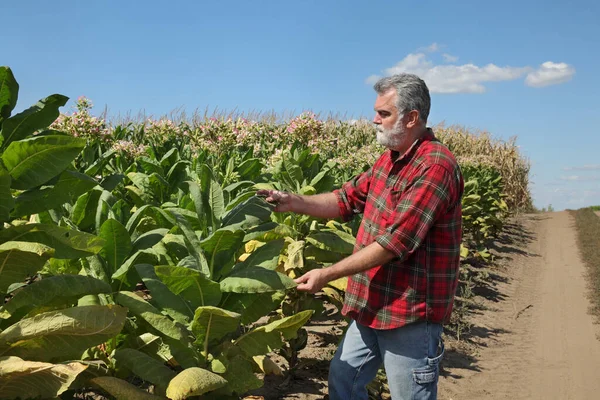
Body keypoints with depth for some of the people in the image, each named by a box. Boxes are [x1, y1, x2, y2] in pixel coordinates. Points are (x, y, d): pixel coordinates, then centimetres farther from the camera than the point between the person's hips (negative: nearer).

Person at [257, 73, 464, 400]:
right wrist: (291, 202, -4)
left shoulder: (436, 167, -22)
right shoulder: (389, 159, 8)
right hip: (372, 305, 9)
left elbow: (394, 242, -26)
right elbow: (347, 200, 11)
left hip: (411, 311, -9)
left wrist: (327, 274, -22)